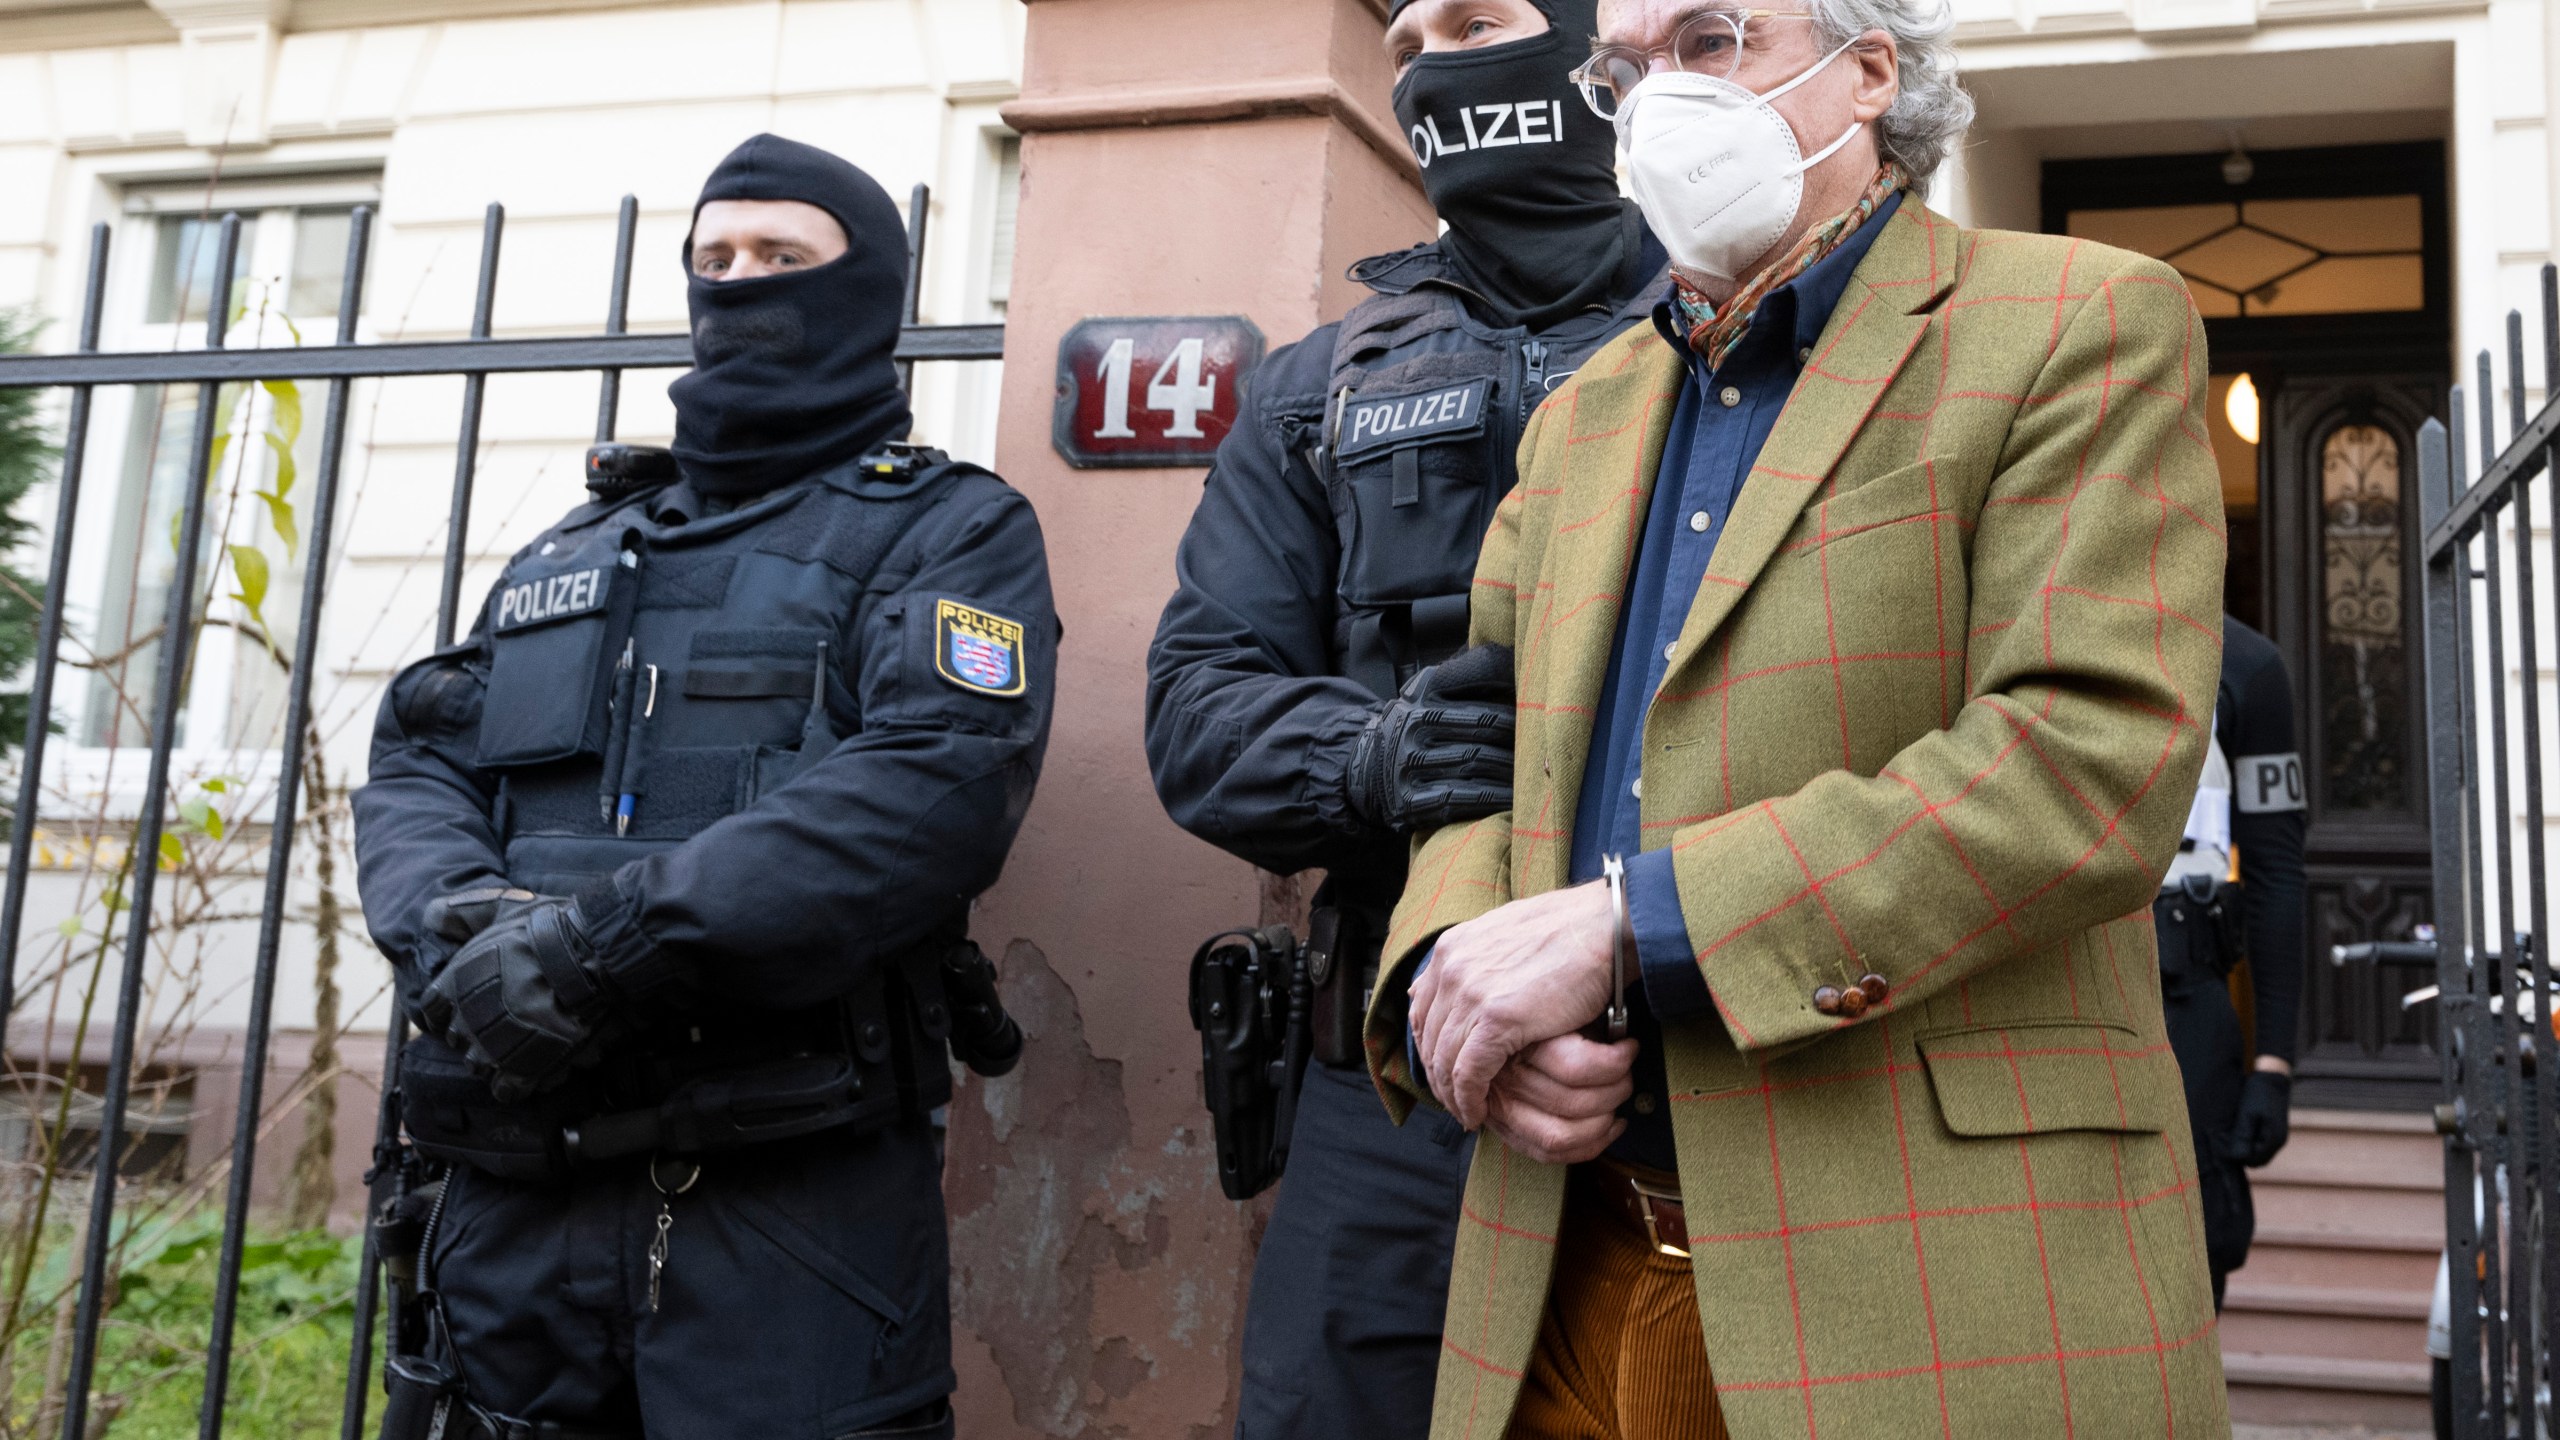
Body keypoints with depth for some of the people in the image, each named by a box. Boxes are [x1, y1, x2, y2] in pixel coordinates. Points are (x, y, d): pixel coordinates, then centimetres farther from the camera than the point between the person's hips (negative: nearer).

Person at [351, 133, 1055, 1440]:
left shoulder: (951, 532, 3)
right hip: (516, 1199, 5)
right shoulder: (572, 552, 23)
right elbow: (417, 769, 12)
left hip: (795, 1198, -5)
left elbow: (938, 786, -14)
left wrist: (603, 941, -20)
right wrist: (460, 930, -12)